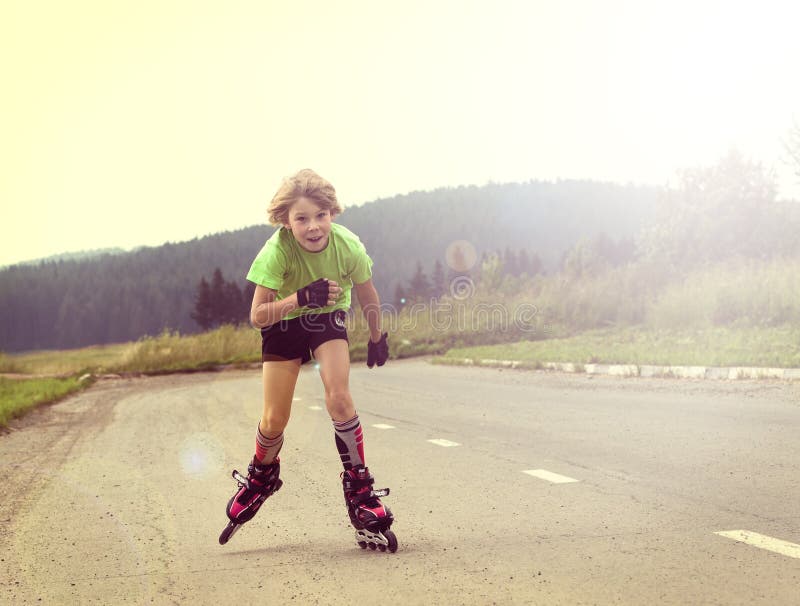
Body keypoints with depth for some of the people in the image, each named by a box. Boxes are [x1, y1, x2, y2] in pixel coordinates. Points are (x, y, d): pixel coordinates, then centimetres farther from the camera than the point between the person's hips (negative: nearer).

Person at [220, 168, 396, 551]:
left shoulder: (348, 246, -27)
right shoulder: (277, 250, -32)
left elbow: (367, 295, -6)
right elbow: (257, 316, -30)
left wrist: (377, 338, 8)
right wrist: (301, 298, -46)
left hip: (328, 318, 1)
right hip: (284, 322, 0)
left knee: (338, 397, -22)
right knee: (274, 421, -1)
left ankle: (360, 491, -7)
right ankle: (261, 477, 32)